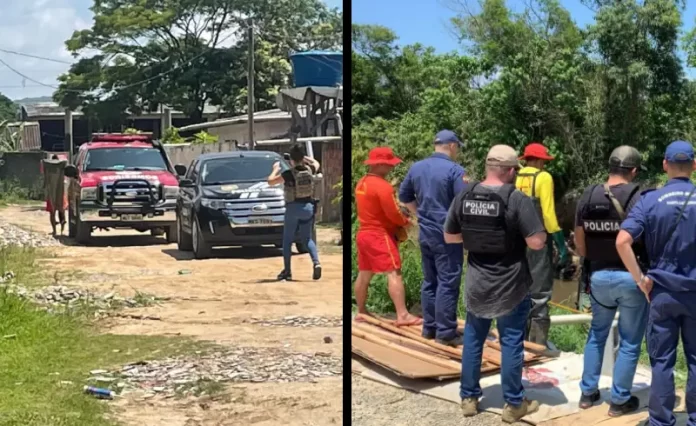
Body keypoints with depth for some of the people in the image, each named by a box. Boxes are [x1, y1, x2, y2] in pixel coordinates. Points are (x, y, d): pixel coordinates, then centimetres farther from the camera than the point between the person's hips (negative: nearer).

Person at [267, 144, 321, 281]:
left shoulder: (288, 174, -12)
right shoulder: (309, 170, 0)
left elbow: (270, 181, -3)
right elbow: (316, 163, 25)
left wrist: (276, 169, 11)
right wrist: (304, 158, 31)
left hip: (293, 208, -4)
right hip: (308, 207, 4)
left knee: (287, 240, 9)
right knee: (307, 238, 14)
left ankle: (287, 271, 8)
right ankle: (316, 263, -9)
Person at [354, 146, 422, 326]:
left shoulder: (362, 183, 10)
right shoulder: (382, 185, -18)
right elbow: (393, 213, -18)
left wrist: (400, 217, 6)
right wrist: (406, 222, 2)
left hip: (364, 233, 9)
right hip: (380, 235, -9)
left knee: (364, 274, 16)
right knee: (394, 273, -10)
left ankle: (361, 311, 25)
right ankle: (402, 315, -15)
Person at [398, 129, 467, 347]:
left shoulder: (416, 168, 7)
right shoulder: (455, 170, -14)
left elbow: (404, 195, 18)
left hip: (425, 233, 7)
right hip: (447, 235, -7)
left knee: (429, 280, 14)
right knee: (448, 283, -3)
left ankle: (429, 327, 20)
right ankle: (445, 332, -1)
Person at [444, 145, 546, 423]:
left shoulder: (464, 197, -3)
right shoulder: (517, 199, -17)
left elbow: (449, 237, 7)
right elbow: (537, 242, -18)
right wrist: (518, 233, 2)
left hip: (476, 283, 4)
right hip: (510, 286, -4)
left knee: (473, 339, 16)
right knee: (511, 342, 6)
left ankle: (469, 398, 24)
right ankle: (513, 404, 16)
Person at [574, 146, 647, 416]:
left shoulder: (587, 197, 0)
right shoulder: (639, 198, -15)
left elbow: (580, 246, 5)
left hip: (599, 277, 4)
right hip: (632, 278, -4)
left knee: (597, 333, 22)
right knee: (629, 342, 10)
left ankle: (588, 392, 27)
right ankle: (620, 400, 17)